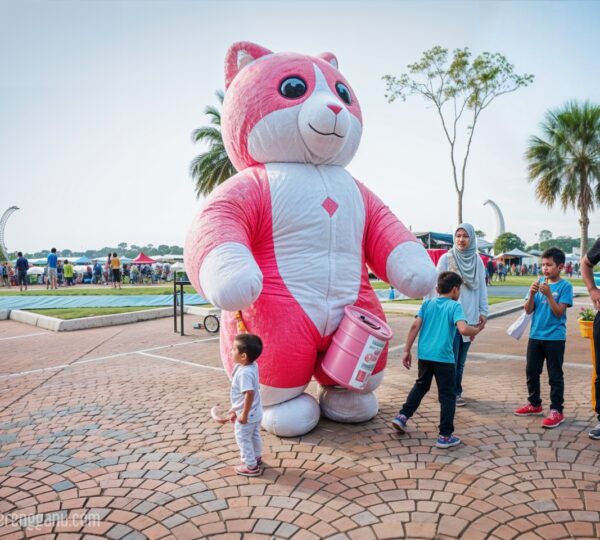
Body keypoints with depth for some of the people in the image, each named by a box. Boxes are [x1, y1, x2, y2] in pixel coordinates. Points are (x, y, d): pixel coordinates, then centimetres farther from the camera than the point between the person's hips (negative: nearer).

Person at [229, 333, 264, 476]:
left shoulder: (244, 372, -32)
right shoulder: (251, 366, -3)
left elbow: (249, 394, -35)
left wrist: (244, 414, -25)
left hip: (247, 414, -9)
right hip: (256, 411, 9)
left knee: (243, 439, 11)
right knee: (254, 436, 27)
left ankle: (251, 466, 24)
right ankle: (257, 457, 46)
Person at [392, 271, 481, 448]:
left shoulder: (427, 303, 9)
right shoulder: (455, 306, -4)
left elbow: (415, 326, 0)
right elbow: (463, 329, -20)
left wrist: (407, 350, 3)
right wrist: (476, 331, 2)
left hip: (424, 354, 5)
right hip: (443, 357, -5)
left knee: (421, 386, 26)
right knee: (448, 395, 7)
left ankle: (402, 416, 24)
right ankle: (445, 436, 11)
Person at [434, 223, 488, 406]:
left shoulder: (477, 260, 6)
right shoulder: (446, 258, -4)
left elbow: (482, 288, 10)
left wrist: (483, 312, 7)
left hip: (470, 317, 4)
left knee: (461, 360, 12)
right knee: (451, 358, -1)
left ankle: (456, 392, 25)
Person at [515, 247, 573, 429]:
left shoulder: (565, 286, -8)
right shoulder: (538, 282, 4)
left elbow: (559, 312, -14)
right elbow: (528, 310, 2)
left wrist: (548, 294, -23)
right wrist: (532, 294, -14)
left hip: (555, 338, -5)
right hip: (535, 336, 5)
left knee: (555, 375, 1)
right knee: (531, 372, 13)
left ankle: (556, 411, 9)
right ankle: (534, 404, 29)